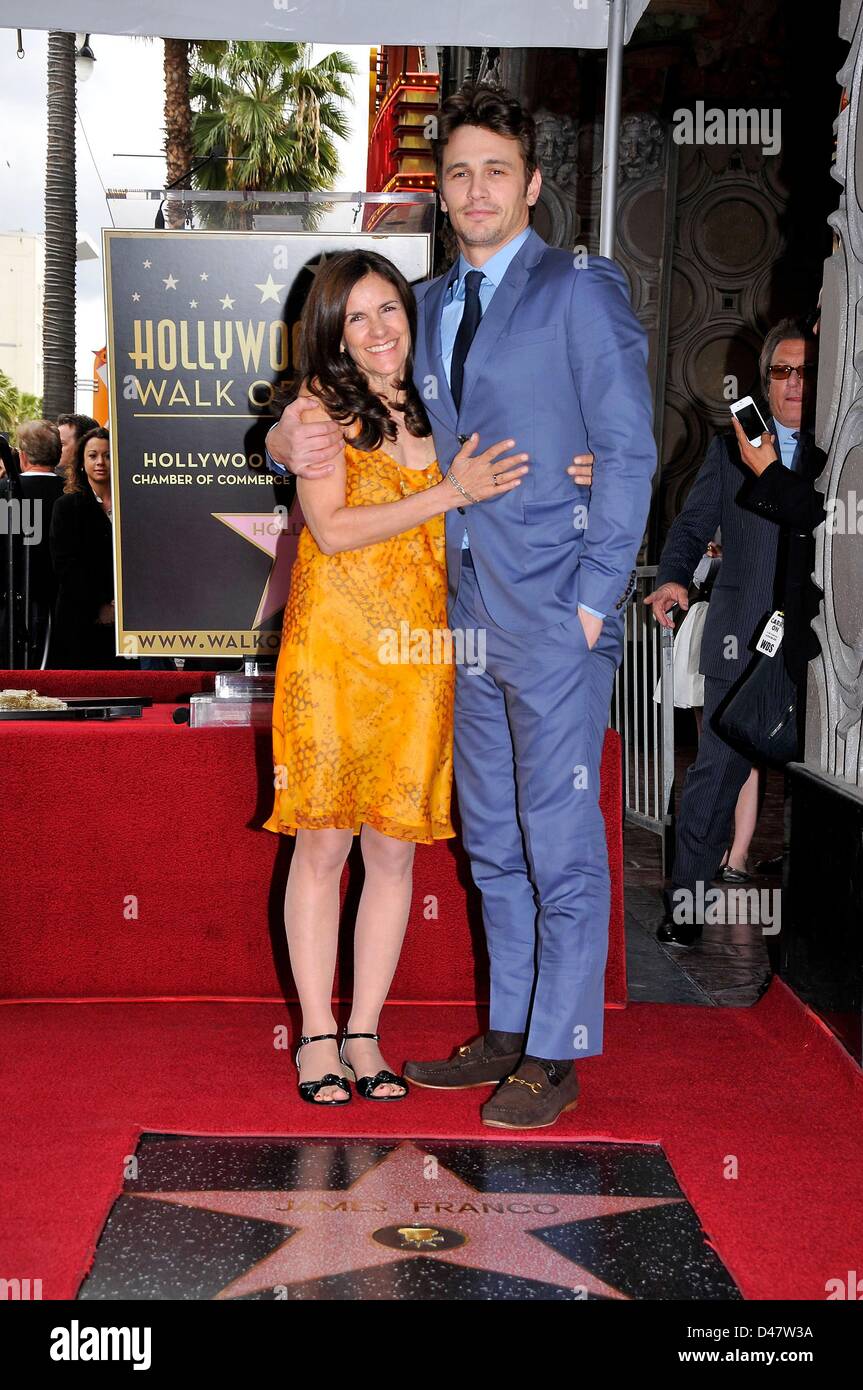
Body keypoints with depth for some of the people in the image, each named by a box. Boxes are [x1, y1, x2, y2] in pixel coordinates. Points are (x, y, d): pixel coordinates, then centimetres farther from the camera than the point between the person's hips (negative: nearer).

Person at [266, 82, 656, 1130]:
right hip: (471, 614, 7)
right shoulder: (426, 305, 15)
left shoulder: (581, 289, -4)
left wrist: (595, 599, -14)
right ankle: (508, 1034, 27)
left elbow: (628, 448, -8)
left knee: (560, 840, -1)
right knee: (492, 840, 14)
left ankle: (556, 1057, 10)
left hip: (557, 616, -7)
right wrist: (290, 436, -2)